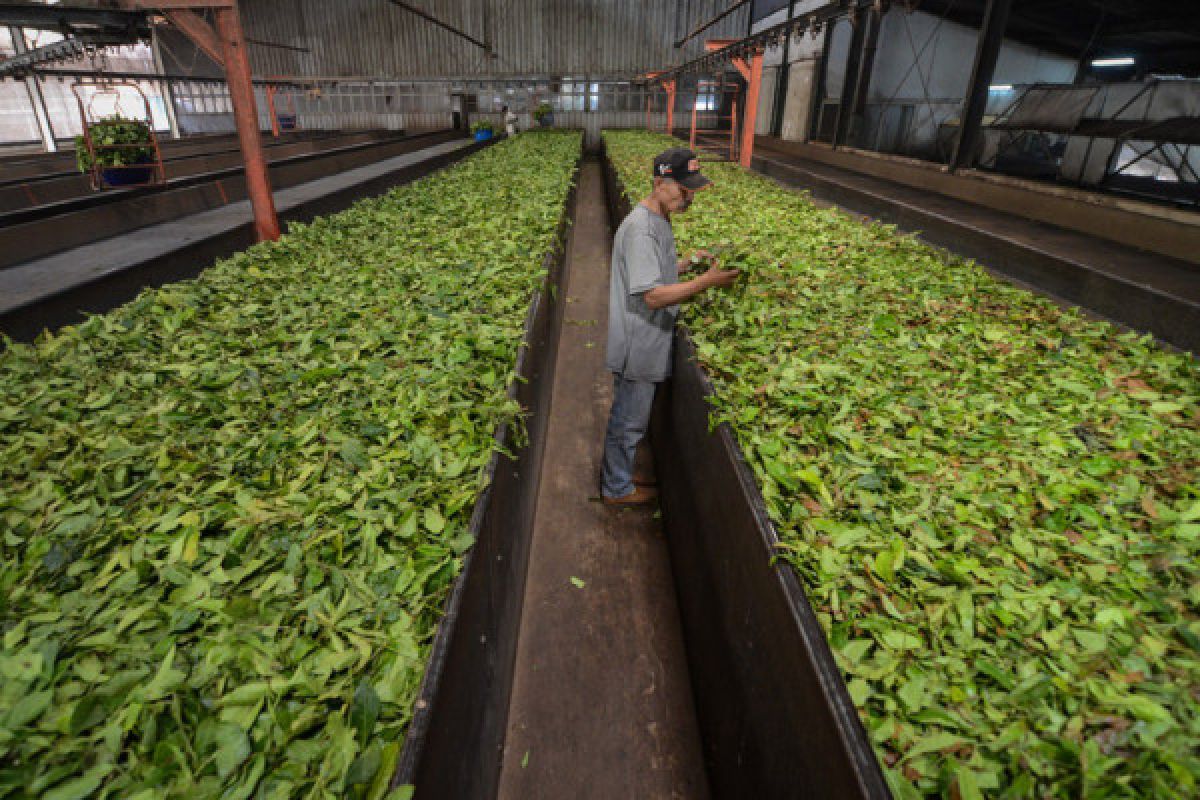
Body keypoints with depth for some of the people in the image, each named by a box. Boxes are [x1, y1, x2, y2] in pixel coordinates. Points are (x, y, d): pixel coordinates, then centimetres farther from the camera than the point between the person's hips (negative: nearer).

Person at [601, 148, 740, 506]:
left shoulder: (658, 219, 8)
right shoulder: (641, 228, -25)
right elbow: (652, 295, -29)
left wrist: (689, 260, 7)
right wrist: (706, 282, -29)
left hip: (644, 344, 10)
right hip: (637, 347, -10)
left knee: (628, 416, 22)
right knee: (628, 420, 7)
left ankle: (618, 473, 40)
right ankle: (617, 489, 26)